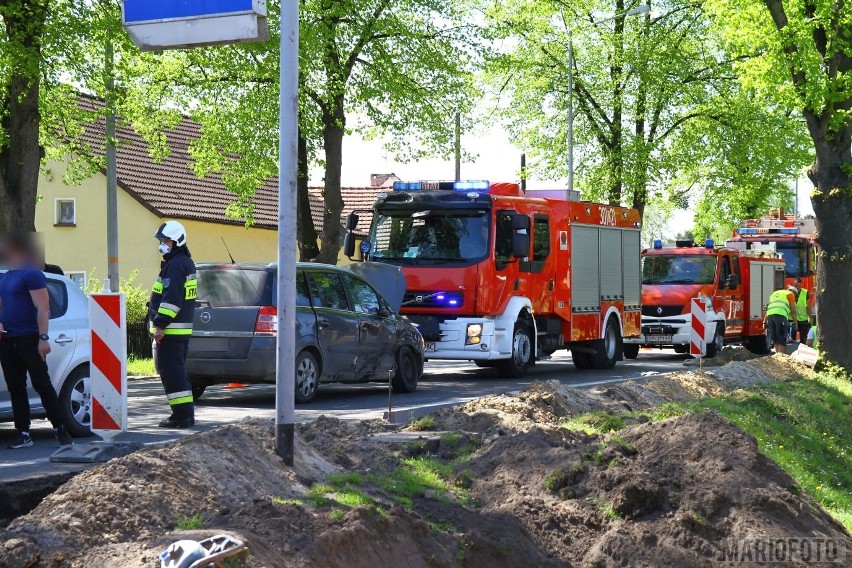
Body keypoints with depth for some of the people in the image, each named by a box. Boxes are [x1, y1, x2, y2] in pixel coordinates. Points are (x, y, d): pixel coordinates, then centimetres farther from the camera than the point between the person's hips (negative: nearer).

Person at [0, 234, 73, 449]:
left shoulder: (32, 274, -9)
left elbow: (43, 308, -14)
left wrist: (43, 338, -21)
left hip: (29, 339, -8)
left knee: (42, 384, -6)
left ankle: (60, 429, 1)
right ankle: (23, 434, 12)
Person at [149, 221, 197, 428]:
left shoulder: (176, 265, -14)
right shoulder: (186, 263, 19)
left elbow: (171, 298, -22)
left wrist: (160, 325, -22)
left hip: (171, 330, -11)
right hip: (182, 328, 11)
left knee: (171, 370, -9)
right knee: (177, 370, 15)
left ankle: (181, 415, -9)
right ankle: (186, 413, 19)